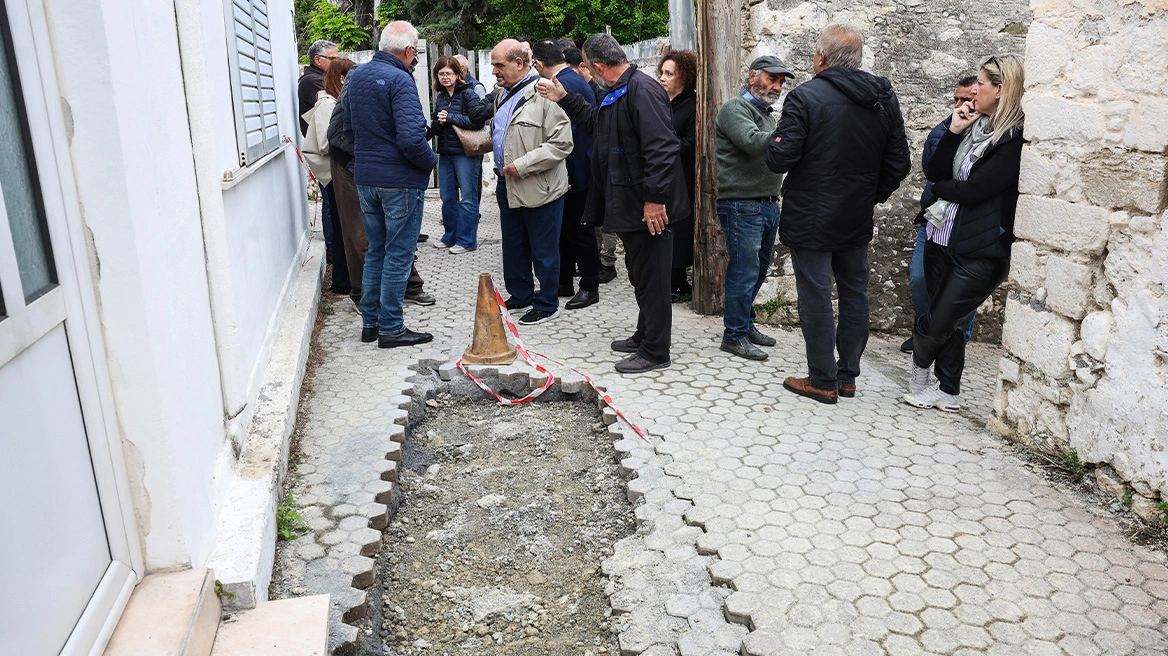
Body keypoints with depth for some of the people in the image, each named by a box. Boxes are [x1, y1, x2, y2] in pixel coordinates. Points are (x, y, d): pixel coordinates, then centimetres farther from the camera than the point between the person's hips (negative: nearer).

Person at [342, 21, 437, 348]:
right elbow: (411, 139, -25)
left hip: (365, 178, 8)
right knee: (398, 255, 2)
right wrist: (431, 160, -8)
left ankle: (370, 321, 24)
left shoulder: (356, 76, 9)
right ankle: (391, 328, 9)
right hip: (400, 180, -8)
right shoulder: (399, 80, -17)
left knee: (376, 251, 18)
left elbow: (348, 131, 16)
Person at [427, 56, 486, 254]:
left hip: (466, 152, -7)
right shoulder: (440, 97, 12)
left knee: (467, 198, -1)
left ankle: (467, 240, 6)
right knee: (447, 197, 13)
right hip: (445, 152, 7)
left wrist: (450, 117, -16)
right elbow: (436, 126, 17)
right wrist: (438, 124, -6)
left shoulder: (468, 93, -7)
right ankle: (450, 237, 25)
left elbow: (478, 121, -18)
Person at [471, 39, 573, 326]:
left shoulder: (544, 94, -16)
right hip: (508, 186, 9)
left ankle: (547, 304, 15)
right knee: (513, 247, 17)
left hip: (540, 188, -9)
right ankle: (520, 296, 32)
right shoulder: (503, 95, 14)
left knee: (543, 251, 3)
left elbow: (561, 144, -21)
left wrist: (522, 166, -21)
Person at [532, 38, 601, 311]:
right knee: (566, 227, 16)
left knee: (577, 229, -1)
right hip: (579, 168, 10)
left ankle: (590, 287, 9)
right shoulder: (575, 79, 14)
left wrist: (563, 175, -22)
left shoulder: (560, 84, -18)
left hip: (574, 171, -10)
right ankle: (564, 283, 26)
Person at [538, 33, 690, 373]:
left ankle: (655, 352, 7)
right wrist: (565, 99, 29)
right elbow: (596, 122, 34)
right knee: (640, 274, 20)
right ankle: (644, 337, 33)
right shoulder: (617, 93, 15)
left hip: (648, 208, -11)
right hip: (628, 205, 11)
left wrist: (654, 198, -26)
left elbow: (661, 147, -25)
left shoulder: (642, 90, -18)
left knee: (651, 278, -2)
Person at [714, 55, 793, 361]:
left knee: (758, 270, 14)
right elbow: (753, 143, -24)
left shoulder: (767, 114, 21)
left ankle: (746, 324, 27)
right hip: (742, 206, -9)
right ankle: (734, 335, 5)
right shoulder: (735, 108, -7)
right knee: (744, 272, -5)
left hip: (768, 206, 9)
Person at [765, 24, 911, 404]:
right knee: (854, 294, 15)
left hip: (810, 219, -6)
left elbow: (779, 160, -18)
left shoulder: (805, 98, -15)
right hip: (857, 220, 6)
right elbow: (898, 163, 6)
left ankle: (823, 382, 10)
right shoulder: (884, 99, 5)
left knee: (816, 298, 2)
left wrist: (776, 144, 3)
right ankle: (848, 376, 24)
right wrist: (872, 196, 17)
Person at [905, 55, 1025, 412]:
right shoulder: (975, 126, 10)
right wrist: (953, 131, -5)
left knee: (935, 323, -2)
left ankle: (919, 372, 25)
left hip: (980, 252, -7)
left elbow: (972, 190, -18)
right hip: (943, 240, 7)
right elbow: (934, 172, 6)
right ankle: (948, 393, 26)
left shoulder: (1016, 138, -14)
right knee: (947, 323, 13)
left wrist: (942, 187, 1)